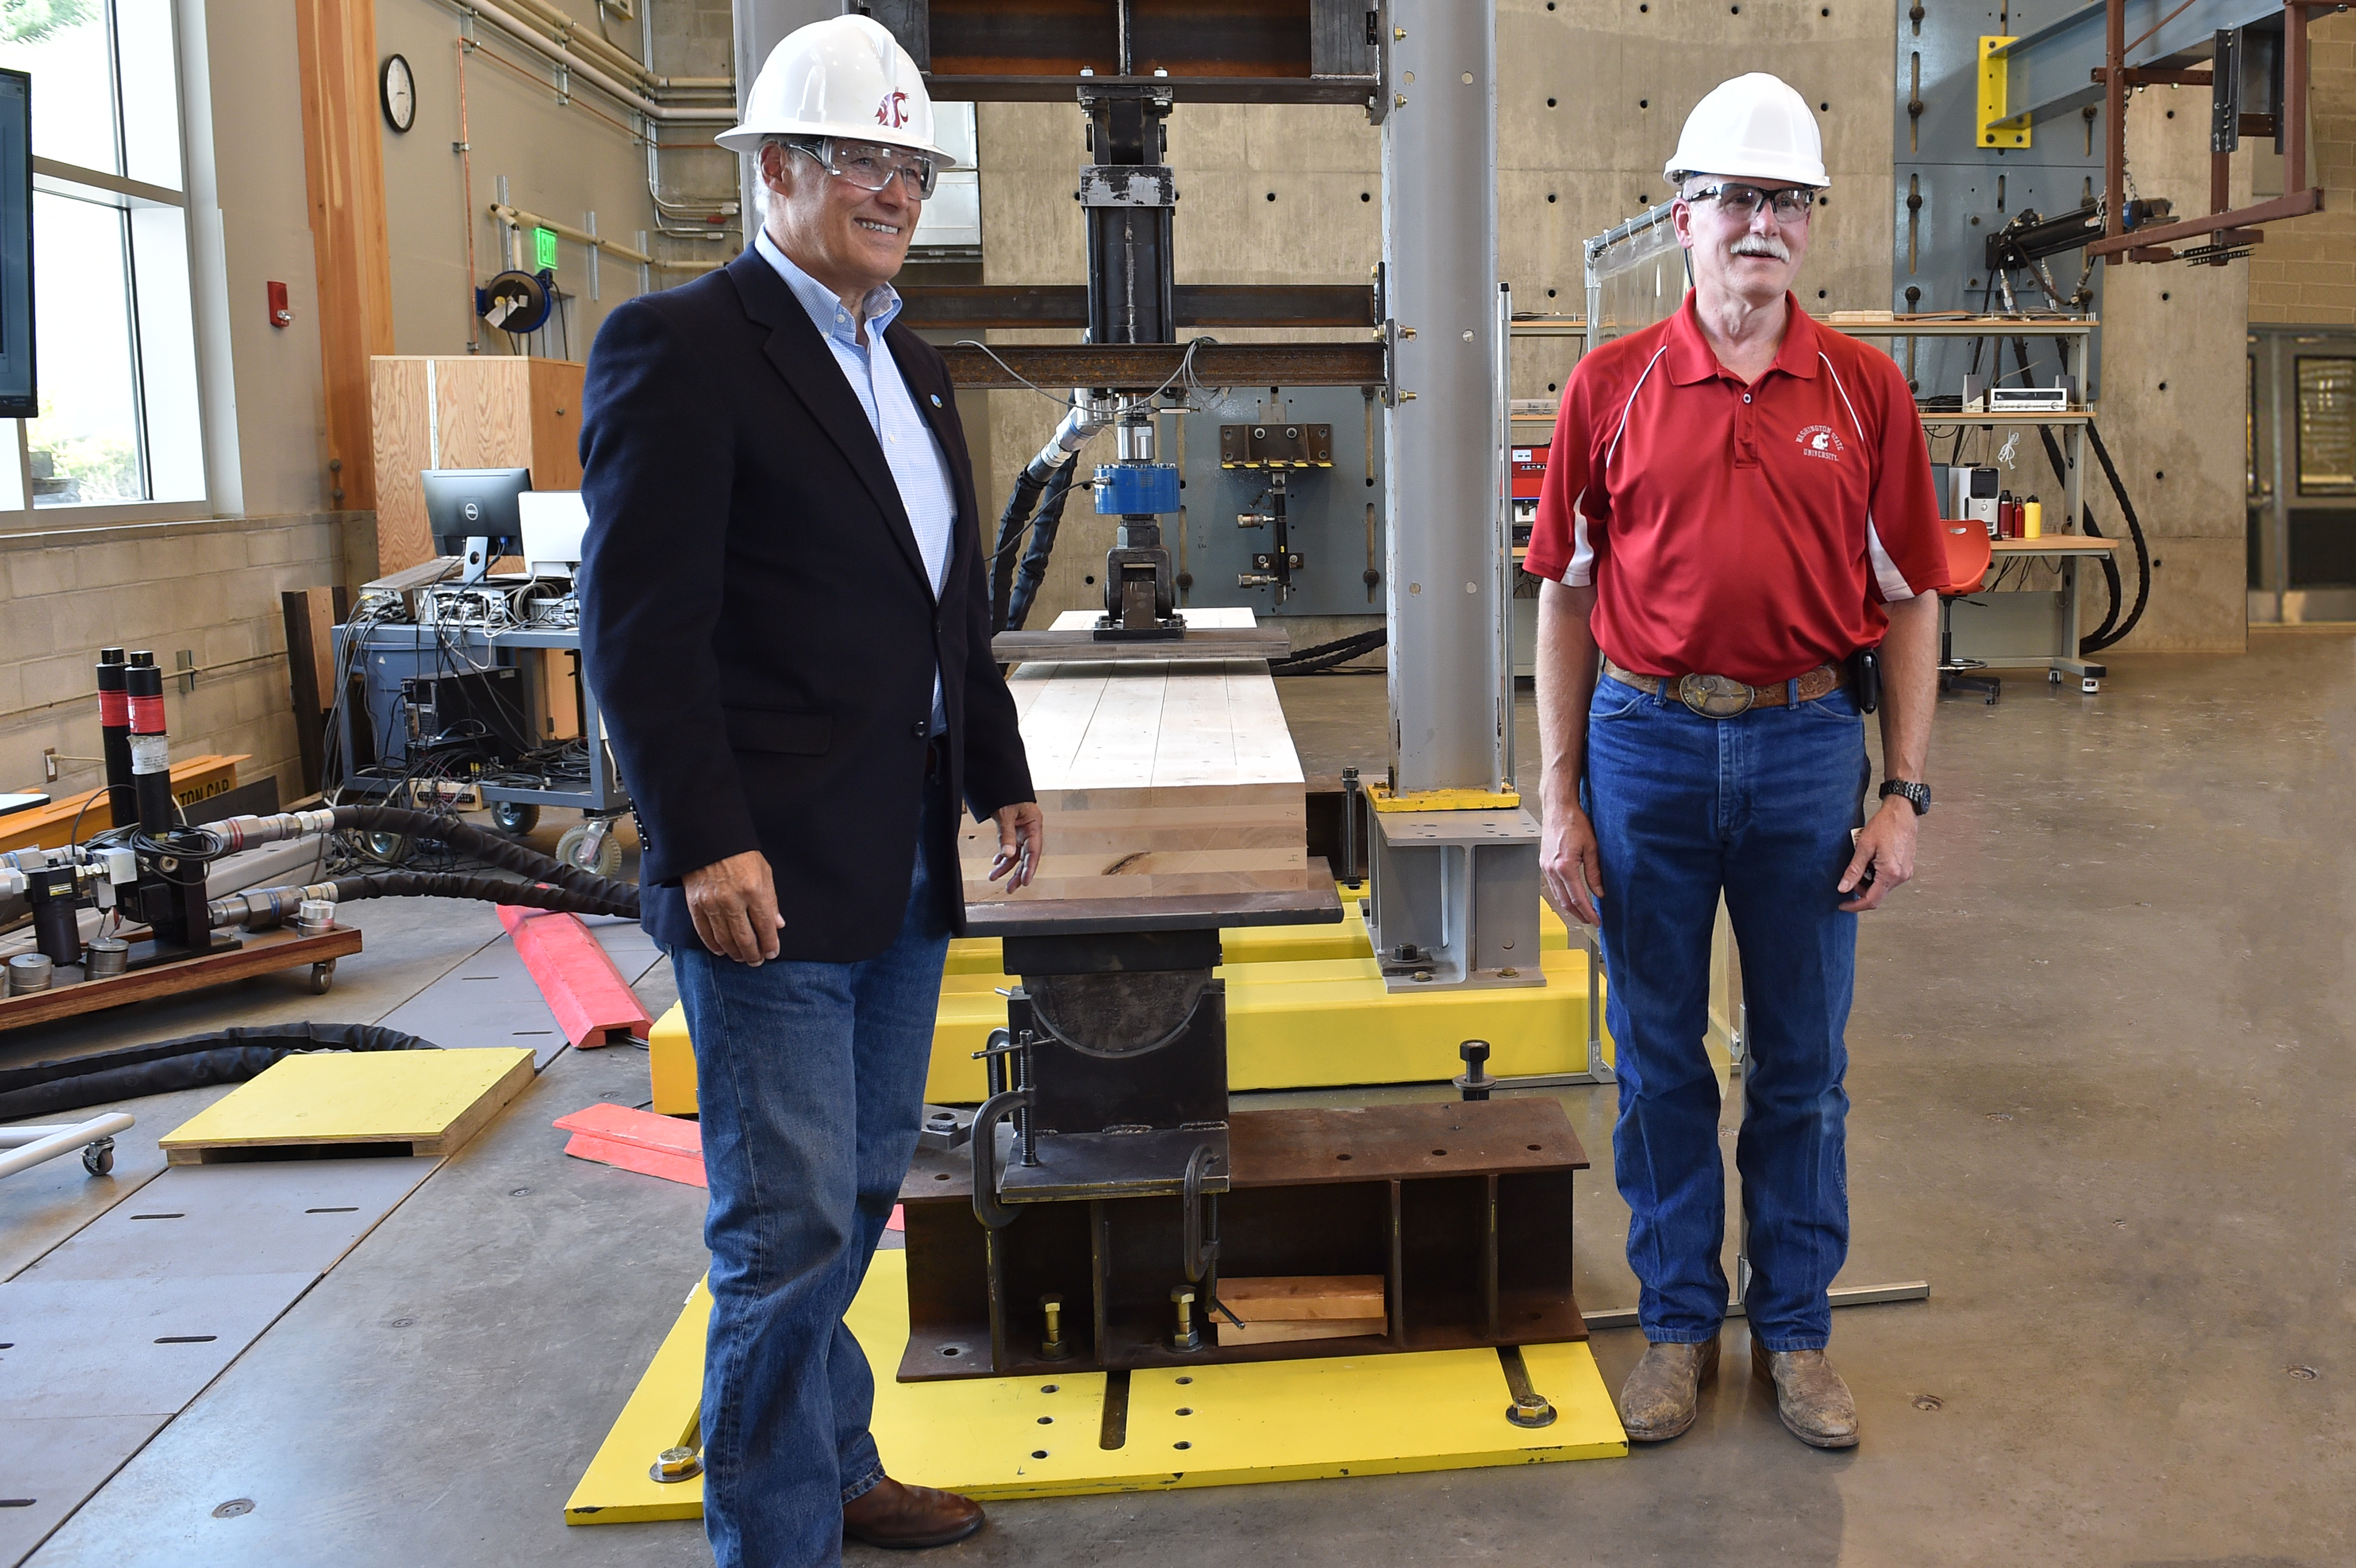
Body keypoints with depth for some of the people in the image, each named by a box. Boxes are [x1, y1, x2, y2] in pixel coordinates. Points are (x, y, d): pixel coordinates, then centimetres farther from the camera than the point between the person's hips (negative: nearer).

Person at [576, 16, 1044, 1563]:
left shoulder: (916, 368, 16)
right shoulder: (681, 345, -9)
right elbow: (641, 620, -16)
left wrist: (1002, 774, 23)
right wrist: (706, 844, -21)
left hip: (907, 863, 9)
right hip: (773, 875, -8)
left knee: (862, 1194, 19)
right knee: (790, 1226, -1)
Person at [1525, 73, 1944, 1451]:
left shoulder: (1867, 390, 3)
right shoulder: (1611, 387, 1)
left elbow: (1909, 598, 5)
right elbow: (1567, 598, 2)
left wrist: (1906, 795, -1)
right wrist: (1561, 799, -2)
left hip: (1808, 744, 1)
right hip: (1647, 743, 0)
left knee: (1804, 1062, 10)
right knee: (1660, 1061, 9)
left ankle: (1797, 1328, 28)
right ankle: (1678, 1323, 26)